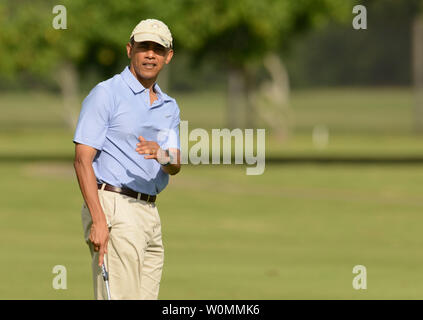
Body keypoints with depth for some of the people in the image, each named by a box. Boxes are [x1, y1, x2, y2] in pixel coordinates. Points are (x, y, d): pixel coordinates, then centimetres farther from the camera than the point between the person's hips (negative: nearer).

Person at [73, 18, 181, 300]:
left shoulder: (169, 106, 18)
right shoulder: (106, 94, -5)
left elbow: (176, 166, 7)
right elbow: (83, 160, -11)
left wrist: (162, 155, -19)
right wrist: (98, 221, -21)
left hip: (150, 213, 8)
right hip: (114, 209, -8)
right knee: (120, 298, -15)